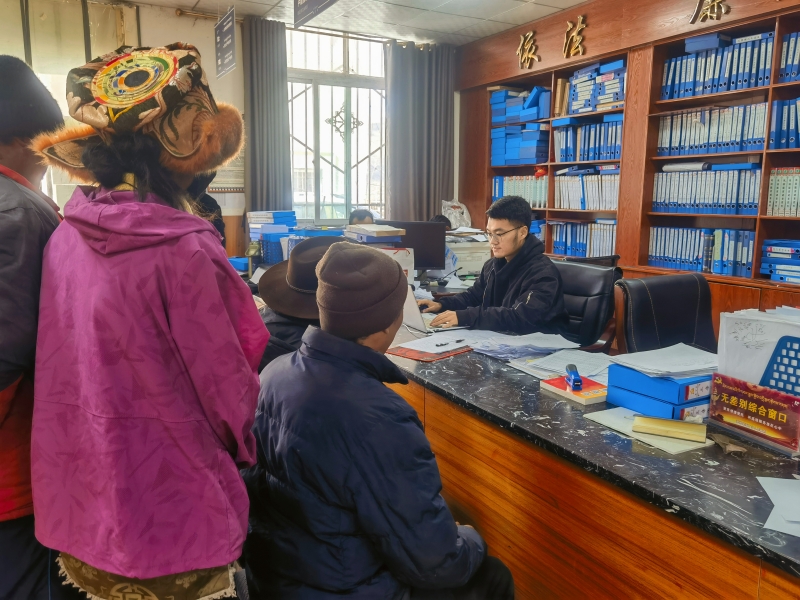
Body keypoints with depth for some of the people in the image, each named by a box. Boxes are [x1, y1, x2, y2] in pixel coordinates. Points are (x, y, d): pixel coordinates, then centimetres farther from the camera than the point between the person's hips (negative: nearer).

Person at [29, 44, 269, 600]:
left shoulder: (66, 237, -5)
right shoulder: (183, 252, -26)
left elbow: (69, 370, 6)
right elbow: (228, 393, -16)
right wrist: (242, 441, 5)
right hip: (169, 519, -6)